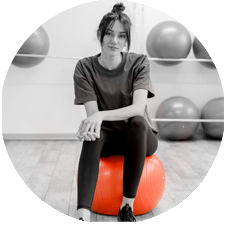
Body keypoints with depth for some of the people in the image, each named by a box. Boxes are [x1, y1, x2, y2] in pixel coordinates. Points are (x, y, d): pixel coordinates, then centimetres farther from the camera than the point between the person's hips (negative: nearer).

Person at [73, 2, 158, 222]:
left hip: (141, 137, 0)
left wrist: (102, 115, -43)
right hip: (108, 137, 1)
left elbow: (138, 108, -26)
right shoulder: (85, 68, -10)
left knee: (137, 121, -35)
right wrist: (93, 122, -43)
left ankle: (127, 207, -25)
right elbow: (92, 112, -18)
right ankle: (83, 217, -42)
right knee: (93, 133, -34)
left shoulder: (139, 63, -12)